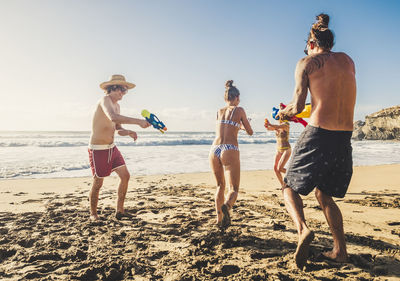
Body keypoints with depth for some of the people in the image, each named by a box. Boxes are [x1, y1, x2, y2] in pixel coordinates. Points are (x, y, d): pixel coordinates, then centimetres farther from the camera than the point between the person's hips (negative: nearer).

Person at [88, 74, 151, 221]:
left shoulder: (116, 105, 11)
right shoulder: (105, 100, -18)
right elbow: (113, 117, -41)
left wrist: (128, 132, -7)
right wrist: (138, 121, -46)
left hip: (112, 148, 9)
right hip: (98, 150, -8)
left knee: (125, 176, 5)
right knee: (98, 183, 3)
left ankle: (119, 211, 18)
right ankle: (93, 214, 25)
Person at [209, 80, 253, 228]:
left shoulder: (219, 112, 18)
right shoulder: (239, 110, 6)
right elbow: (250, 132, 13)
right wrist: (242, 125, 34)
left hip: (215, 149, 4)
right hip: (230, 151, -4)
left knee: (220, 185, 21)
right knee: (234, 188, 2)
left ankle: (219, 218, 16)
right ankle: (226, 206, -30)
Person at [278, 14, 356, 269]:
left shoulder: (307, 63, 0)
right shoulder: (348, 61, 16)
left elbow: (297, 106, -8)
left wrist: (284, 113, 15)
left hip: (318, 136, -5)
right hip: (345, 139, 6)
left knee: (291, 187, 11)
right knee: (325, 195, 21)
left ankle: (303, 228, -15)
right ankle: (340, 251, 20)